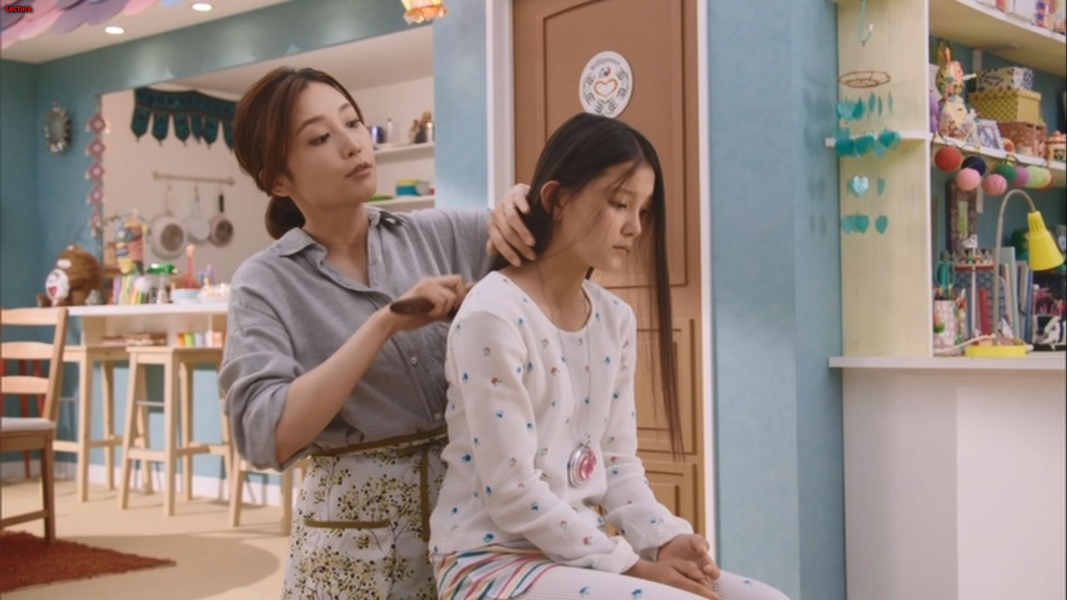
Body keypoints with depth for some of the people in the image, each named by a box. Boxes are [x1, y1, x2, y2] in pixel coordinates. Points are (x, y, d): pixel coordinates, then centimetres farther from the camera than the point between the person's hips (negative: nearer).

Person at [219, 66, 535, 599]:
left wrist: (519, 203, -11)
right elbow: (266, 436, -19)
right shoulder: (266, 282, -6)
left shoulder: (438, 234, 2)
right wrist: (386, 323, -22)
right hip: (357, 534, -3)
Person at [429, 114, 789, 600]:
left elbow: (619, 464, 11)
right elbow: (512, 493, -18)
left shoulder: (615, 319, 8)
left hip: (580, 550, 8)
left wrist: (667, 541, -7)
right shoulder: (493, 316, -17)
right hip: (493, 561, -8)